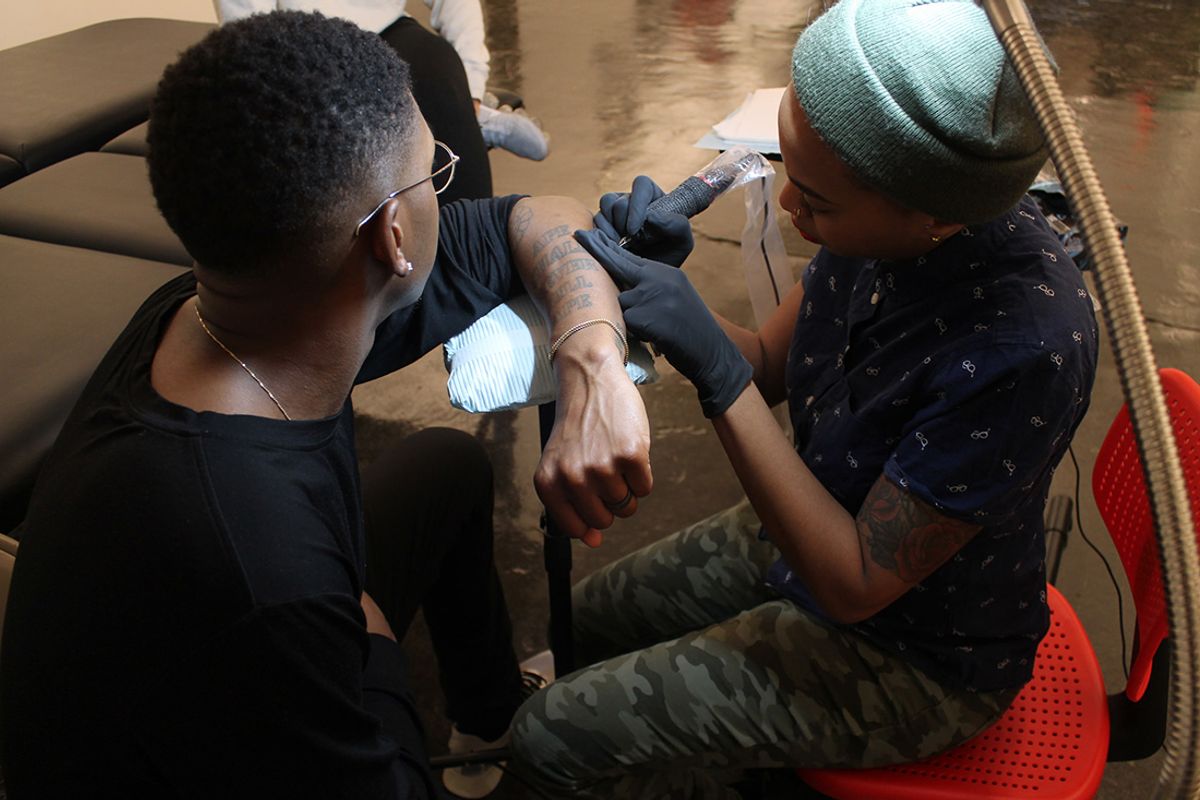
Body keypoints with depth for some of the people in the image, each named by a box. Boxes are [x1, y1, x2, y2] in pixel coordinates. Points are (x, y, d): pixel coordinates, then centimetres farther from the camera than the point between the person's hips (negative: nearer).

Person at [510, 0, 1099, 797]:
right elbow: (770, 365, 0)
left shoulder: (1025, 349, -38)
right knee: (592, 620, 20)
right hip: (814, 530, 7)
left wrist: (714, 369, -36)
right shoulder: (885, 216, -16)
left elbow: (855, 584, -30)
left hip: (913, 659, -7)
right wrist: (671, 282, -20)